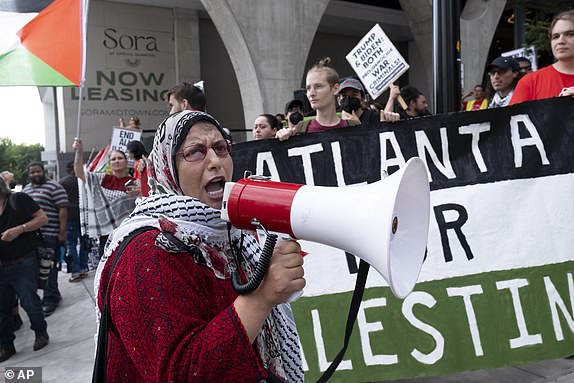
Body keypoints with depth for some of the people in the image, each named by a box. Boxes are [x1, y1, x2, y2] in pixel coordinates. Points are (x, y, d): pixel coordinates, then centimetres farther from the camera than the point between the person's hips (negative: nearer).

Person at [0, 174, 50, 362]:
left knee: (29, 301, 1)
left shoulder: (18, 199, -5)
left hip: (24, 263, -5)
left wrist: (19, 230, -20)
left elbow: (43, 218, -10)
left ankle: (41, 332, 26)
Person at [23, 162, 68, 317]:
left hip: (49, 235, -7)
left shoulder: (54, 187, -5)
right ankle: (52, 294, 22)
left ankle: (50, 299, 2)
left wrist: (62, 231, -15)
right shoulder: (26, 189, 18)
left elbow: (63, 210, -10)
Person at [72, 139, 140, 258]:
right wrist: (79, 152, -12)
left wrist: (139, 194, -25)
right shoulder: (102, 179, 7)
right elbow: (79, 172, 1)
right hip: (106, 234, 3)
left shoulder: (134, 183, -1)